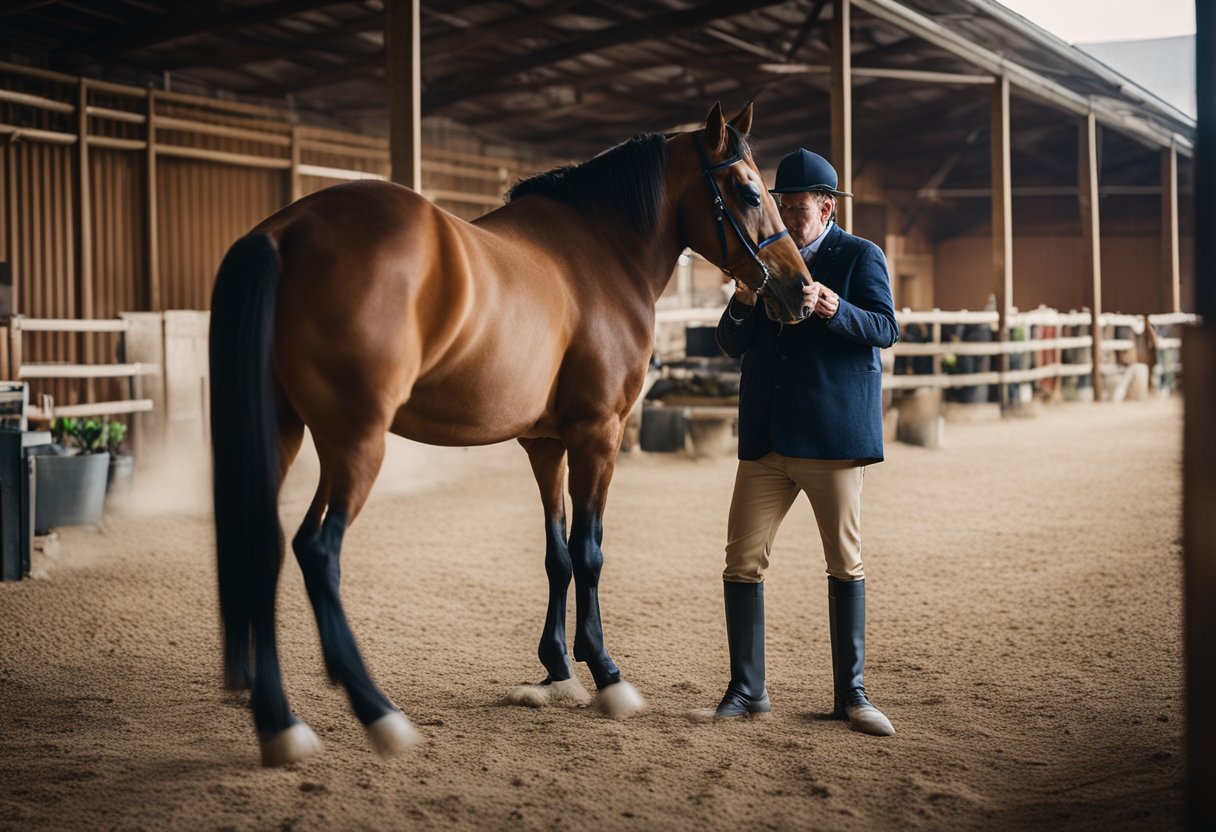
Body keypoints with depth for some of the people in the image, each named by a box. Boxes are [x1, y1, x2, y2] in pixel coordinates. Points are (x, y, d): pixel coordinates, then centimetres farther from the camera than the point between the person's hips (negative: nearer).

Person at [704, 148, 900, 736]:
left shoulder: (860, 257, 2)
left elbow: (886, 330, -10)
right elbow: (732, 345, 10)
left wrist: (829, 305, -27)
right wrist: (743, 302, -11)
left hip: (834, 434, -4)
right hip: (765, 439, 4)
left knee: (845, 563, 2)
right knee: (742, 560, -1)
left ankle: (850, 693, 10)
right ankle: (747, 689, 8)